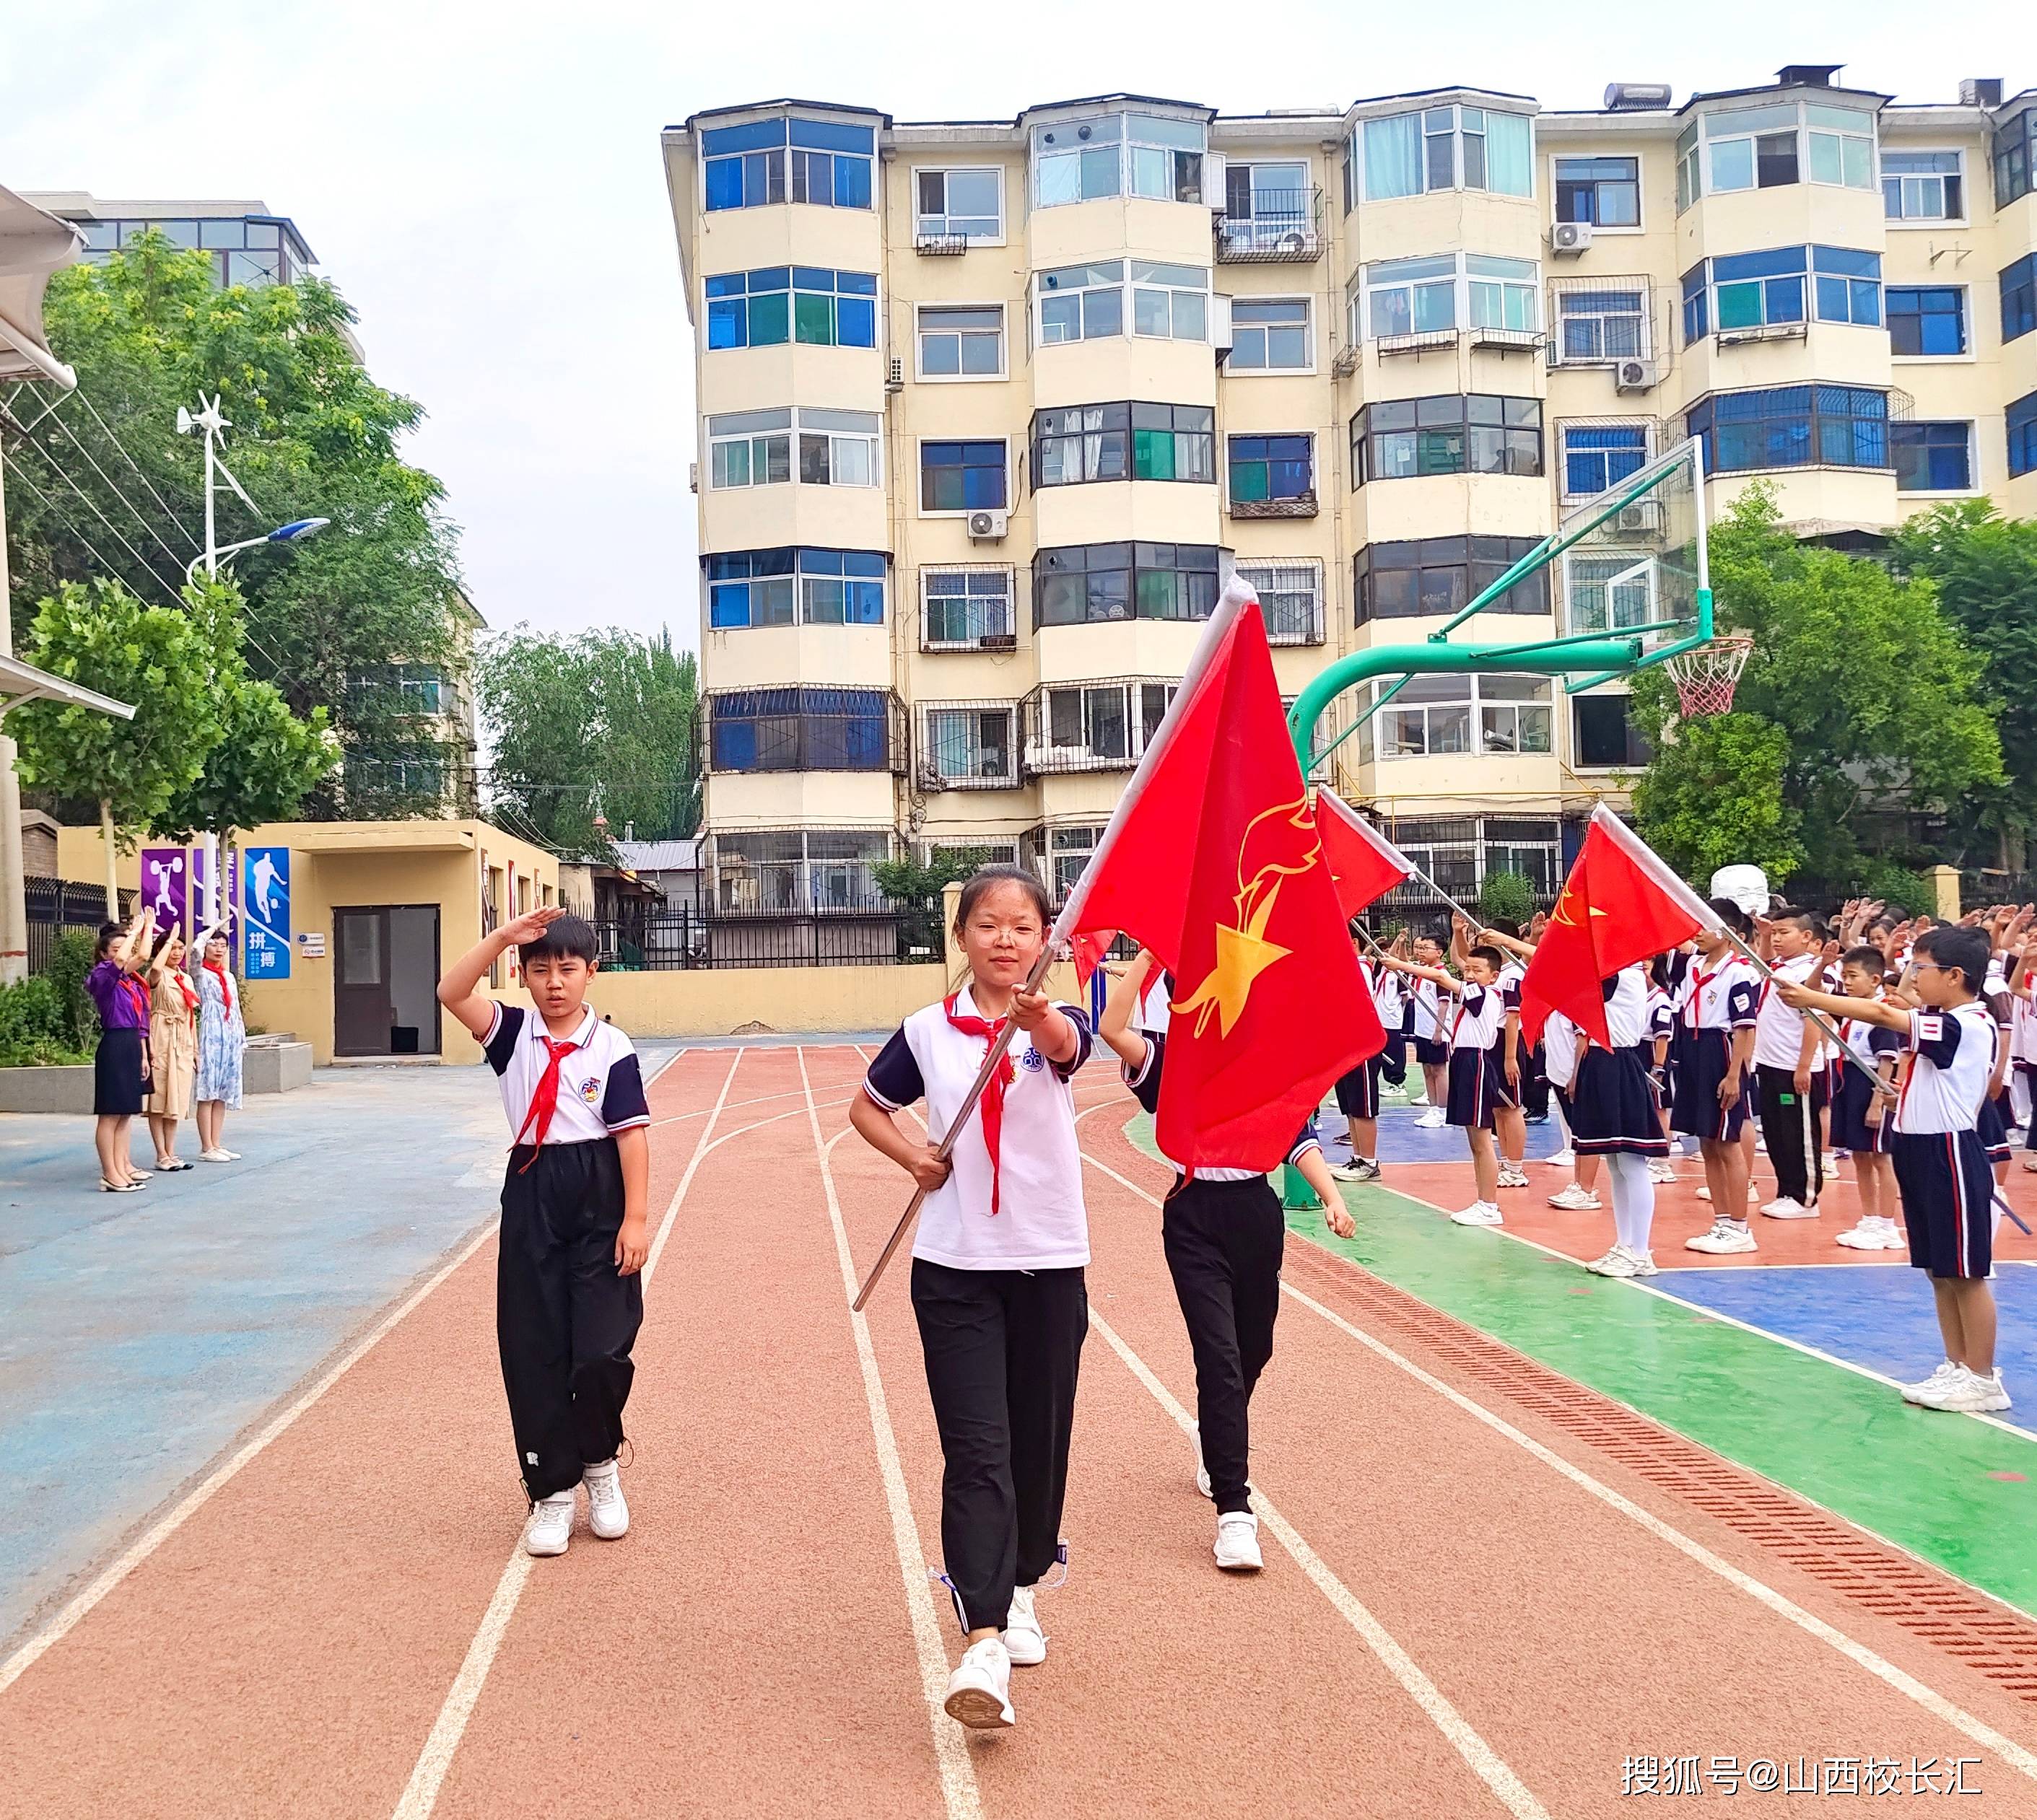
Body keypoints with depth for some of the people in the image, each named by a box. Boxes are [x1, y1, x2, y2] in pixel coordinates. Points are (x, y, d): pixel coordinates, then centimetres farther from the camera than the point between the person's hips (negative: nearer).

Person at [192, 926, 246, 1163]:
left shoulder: (229, 976, 18)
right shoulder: (201, 973, -2)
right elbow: (197, 948, -23)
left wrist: (243, 1039, 16)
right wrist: (214, 928, -11)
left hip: (231, 1038, 7)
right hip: (211, 1035, -7)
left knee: (223, 1094, 7)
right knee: (208, 1093, -6)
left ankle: (216, 1145, 11)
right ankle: (207, 1148, -5)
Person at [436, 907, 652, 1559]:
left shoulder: (612, 1046, -5)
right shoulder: (513, 1034, 3)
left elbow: (632, 1133, -6)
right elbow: (452, 992, -13)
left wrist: (635, 1219, -10)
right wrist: (504, 937, -21)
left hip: (600, 1202, -3)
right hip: (532, 1200, 3)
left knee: (603, 1349, -6)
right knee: (533, 1352, 6)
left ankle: (600, 1464, 22)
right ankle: (550, 1491, 18)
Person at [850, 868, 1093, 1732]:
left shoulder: (1055, 1021, -5)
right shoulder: (926, 1030, 0)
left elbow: (1067, 1046, -31)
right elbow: (867, 1106, 17)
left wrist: (1038, 1020, -55)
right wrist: (911, 1155, -3)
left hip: (1049, 1264, 0)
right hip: (954, 1268, 0)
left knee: (1037, 1442, 12)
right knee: (976, 1450, -8)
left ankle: (1018, 1590, 35)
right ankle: (984, 1645, -13)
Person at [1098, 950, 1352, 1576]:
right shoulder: (1171, 1061, -3)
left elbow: (1299, 1136, 6)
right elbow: (1112, 1029, -21)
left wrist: (1332, 1196, -7)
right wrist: (1148, 955, -22)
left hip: (1257, 1214, 4)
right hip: (1195, 1220, -4)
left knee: (1253, 1349, 18)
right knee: (1219, 1354, -12)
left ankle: (1217, 1443, 49)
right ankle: (1234, 1508, -11)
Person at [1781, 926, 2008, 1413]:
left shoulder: (1967, 1025, -18)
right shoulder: (1947, 1024, 12)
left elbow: (1884, 1015, -23)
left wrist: (1812, 999, -21)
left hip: (1950, 1155, -10)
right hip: (1920, 1151, 10)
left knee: (1965, 1273, -1)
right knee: (1940, 1272, 14)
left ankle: (1982, 1379, 7)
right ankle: (1957, 1368, 22)